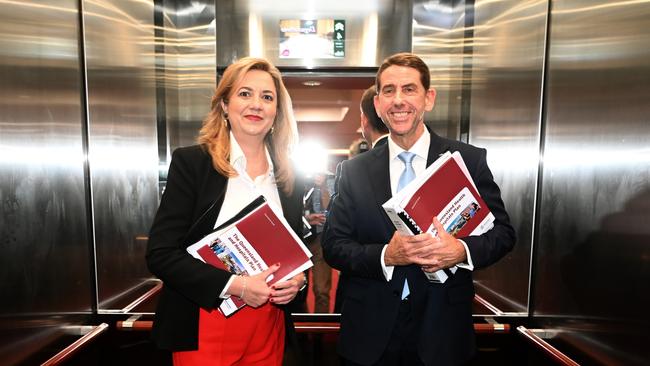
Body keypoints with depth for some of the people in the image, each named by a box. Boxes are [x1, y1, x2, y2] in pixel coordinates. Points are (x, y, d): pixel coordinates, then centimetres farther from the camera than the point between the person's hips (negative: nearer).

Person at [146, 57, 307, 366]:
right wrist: (235, 285, -20)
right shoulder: (191, 162, -9)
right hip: (204, 330, -4)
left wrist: (298, 279, -9)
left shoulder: (288, 177, 2)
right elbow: (160, 254, -12)